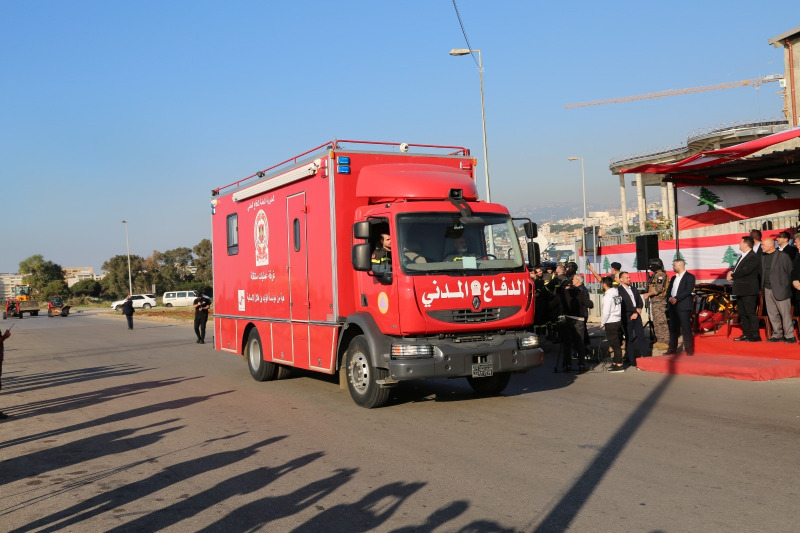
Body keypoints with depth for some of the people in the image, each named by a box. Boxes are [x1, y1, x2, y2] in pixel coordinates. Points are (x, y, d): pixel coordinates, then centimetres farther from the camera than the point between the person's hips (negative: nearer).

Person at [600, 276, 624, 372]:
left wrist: (602, 323, -4)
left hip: (611, 323, -8)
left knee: (615, 344, -4)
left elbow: (606, 312, -18)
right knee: (616, 344, 15)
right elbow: (618, 308, 13)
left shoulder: (608, 296, -16)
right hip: (618, 321, 8)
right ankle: (615, 362, 23)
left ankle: (619, 365, -1)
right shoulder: (617, 293, 9)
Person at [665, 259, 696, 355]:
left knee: (686, 328, -7)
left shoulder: (690, 277, -1)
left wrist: (676, 299, -16)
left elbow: (688, 291, -12)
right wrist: (670, 298, -5)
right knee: (673, 328, 9)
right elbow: (668, 290, 17)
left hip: (683, 306, -7)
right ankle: (672, 348, 14)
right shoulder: (673, 278, 21)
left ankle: (689, 349, -4)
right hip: (672, 306, 7)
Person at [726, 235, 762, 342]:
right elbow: (736, 268, 19)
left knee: (751, 312, -7)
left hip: (749, 291, -10)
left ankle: (755, 335, -2)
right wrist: (731, 273, -3)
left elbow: (745, 271, -21)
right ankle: (746, 334, 21)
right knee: (742, 313, 13)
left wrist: (732, 276, -9)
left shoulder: (753, 257, -14)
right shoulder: (742, 256, 17)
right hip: (740, 290, 10)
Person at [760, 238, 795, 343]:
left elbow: (790, 272, -4)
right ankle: (777, 335, 20)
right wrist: (762, 288, 8)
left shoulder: (783, 256, -6)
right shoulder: (763, 257, 12)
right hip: (767, 289, 6)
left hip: (780, 290, -6)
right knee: (772, 314, 10)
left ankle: (789, 336, 6)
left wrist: (788, 288, -6)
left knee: (785, 313, -2)